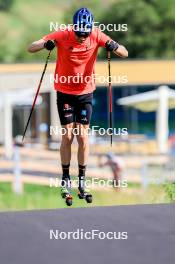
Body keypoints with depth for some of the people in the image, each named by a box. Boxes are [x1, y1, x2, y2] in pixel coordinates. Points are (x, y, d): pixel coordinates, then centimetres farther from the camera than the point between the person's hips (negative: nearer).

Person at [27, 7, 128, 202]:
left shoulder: (97, 36, -13)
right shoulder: (62, 35, -17)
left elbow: (125, 54, -11)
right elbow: (31, 49, -16)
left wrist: (113, 47, -34)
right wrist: (46, 44, -38)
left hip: (85, 93, 1)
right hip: (65, 93, -1)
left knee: (82, 136, -2)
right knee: (67, 136, -3)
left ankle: (82, 178, 10)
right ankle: (65, 177, 11)